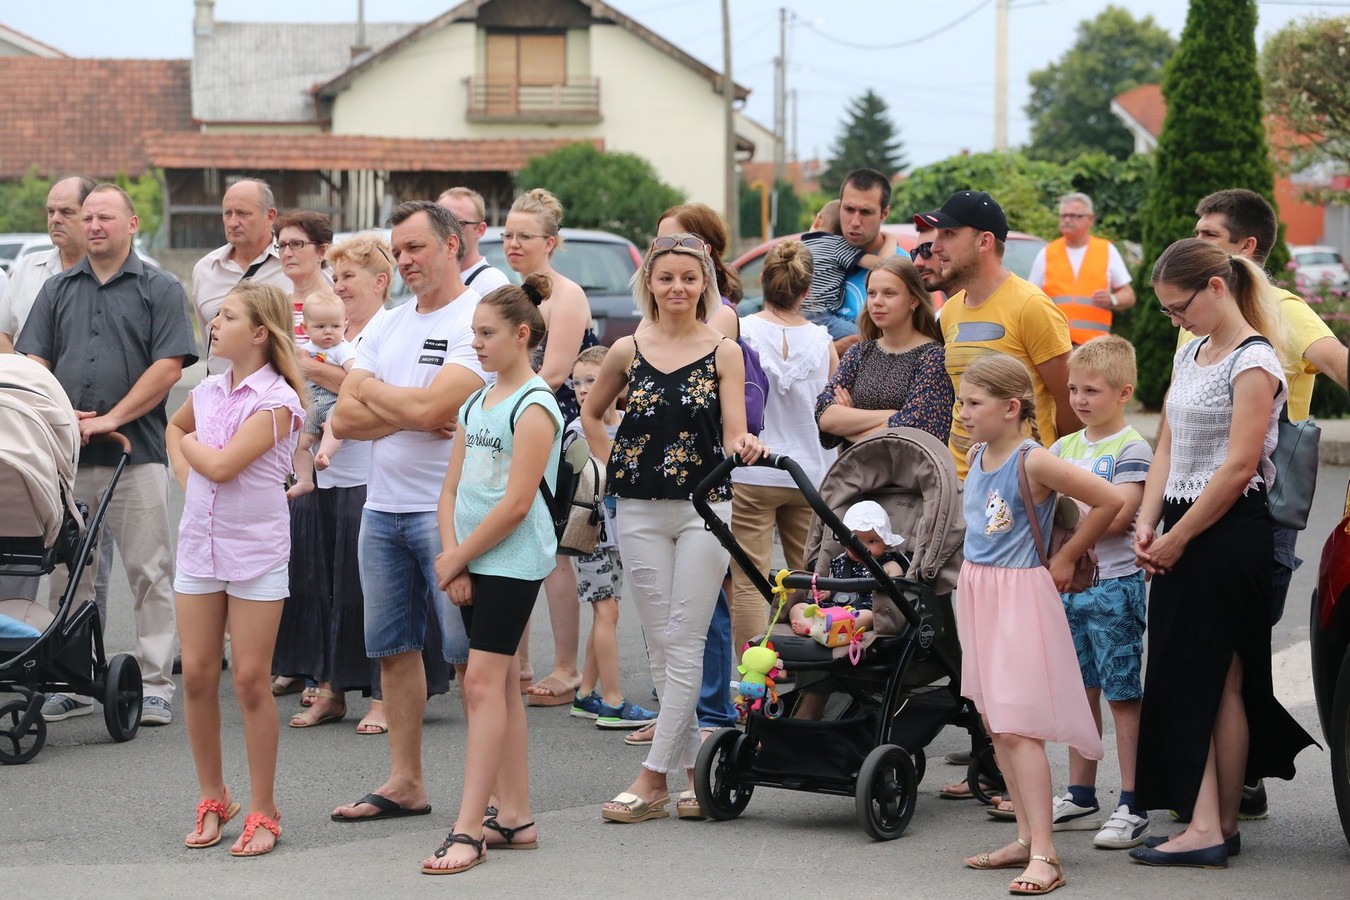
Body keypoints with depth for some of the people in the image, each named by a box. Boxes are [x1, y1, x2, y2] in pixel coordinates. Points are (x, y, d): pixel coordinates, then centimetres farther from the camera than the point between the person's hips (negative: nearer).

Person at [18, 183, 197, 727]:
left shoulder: (160, 291, 4)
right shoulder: (58, 291, 15)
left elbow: (168, 367, -5)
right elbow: (32, 361, 10)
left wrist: (110, 418, -13)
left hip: (136, 455, -4)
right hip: (65, 455, 4)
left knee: (149, 573, -3)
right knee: (67, 573, 6)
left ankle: (155, 686, 1)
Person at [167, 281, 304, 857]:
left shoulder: (275, 401, -13)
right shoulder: (207, 391, 8)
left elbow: (222, 465, -21)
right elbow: (175, 429, 30)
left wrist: (190, 444, -2)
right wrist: (184, 470, 12)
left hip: (255, 548, -6)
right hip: (199, 544, 6)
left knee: (250, 679, -3)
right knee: (196, 675, 5)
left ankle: (262, 811, 6)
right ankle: (211, 801, 19)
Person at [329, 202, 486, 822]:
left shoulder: (476, 319, -9)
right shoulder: (389, 326, 15)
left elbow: (431, 407, -20)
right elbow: (344, 418, 7)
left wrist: (373, 391, -2)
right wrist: (408, 413, -10)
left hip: (449, 509, -8)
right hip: (382, 508, 8)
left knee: (470, 653, -4)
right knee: (393, 648, 11)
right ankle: (405, 784, 19)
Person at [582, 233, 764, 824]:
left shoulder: (724, 353, 0)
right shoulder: (628, 351, 6)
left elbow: (733, 435, -6)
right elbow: (591, 413, 21)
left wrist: (746, 445, -27)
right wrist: (613, 467, 9)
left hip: (704, 508, -3)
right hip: (641, 513, 3)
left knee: (684, 643, -7)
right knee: (660, 645, 3)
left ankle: (654, 776, -7)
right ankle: (694, 770, 12)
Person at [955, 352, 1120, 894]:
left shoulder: (1034, 462, -16)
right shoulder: (977, 456, 7)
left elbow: (1109, 501, -17)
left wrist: (1066, 558, -7)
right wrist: (974, 573, 15)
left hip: (1021, 595, -8)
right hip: (976, 592, 8)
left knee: (1017, 727, -12)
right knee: (994, 723, 11)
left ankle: (1044, 857, -13)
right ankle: (1027, 838, 21)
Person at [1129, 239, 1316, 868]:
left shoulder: (1254, 361, -11)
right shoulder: (1190, 354, 16)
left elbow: (1239, 468, -16)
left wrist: (1177, 539, -13)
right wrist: (1148, 526, 4)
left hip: (1228, 533, -8)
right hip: (1183, 534, 8)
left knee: (1219, 679, -8)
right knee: (1187, 679, 4)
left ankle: (1214, 827, -7)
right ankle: (1213, 825, 4)